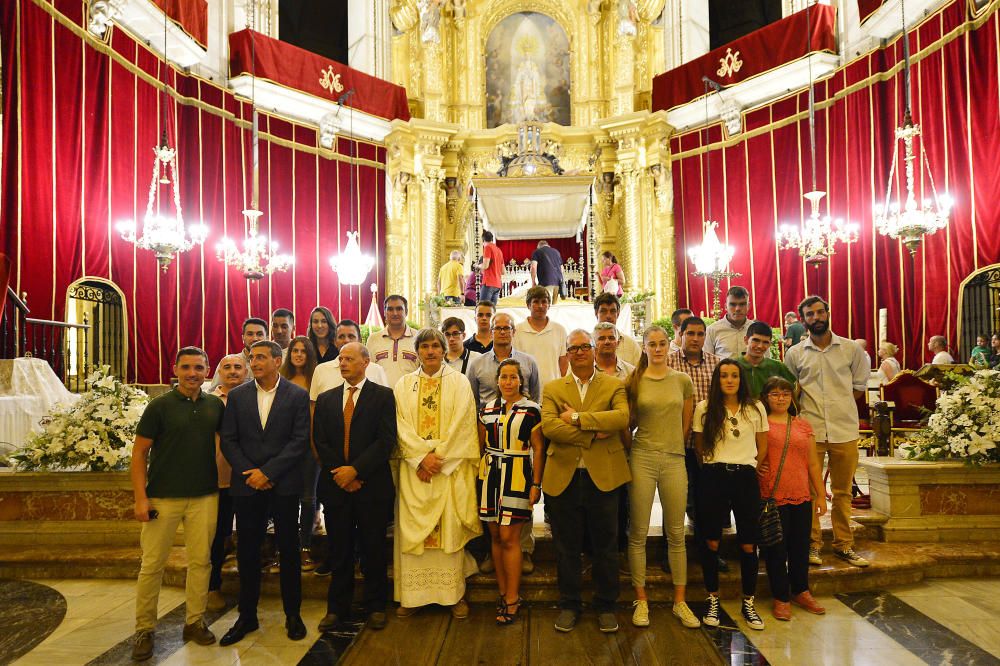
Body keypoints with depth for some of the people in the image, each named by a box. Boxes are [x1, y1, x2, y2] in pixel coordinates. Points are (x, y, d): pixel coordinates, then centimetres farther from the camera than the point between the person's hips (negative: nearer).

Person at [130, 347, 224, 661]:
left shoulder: (216, 405, 3)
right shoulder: (159, 406, -5)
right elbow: (139, 452, -3)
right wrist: (141, 498, -9)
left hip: (205, 497, 2)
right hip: (163, 497, -2)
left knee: (200, 561, 9)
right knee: (152, 565, 5)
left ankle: (195, 621, 24)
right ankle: (144, 629, 21)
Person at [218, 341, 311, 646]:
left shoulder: (298, 395, -3)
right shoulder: (237, 395, 5)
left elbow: (300, 439, -8)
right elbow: (228, 440, 4)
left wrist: (268, 471, -13)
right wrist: (249, 473, -8)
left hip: (284, 484, -2)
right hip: (247, 484, 2)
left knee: (289, 550, 8)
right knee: (247, 551, 10)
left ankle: (292, 614, 23)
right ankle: (247, 616, 25)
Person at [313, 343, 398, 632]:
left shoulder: (383, 396, -2)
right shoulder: (326, 399, 10)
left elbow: (386, 440, -10)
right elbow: (320, 442, 6)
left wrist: (355, 470, -15)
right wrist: (340, 473, -6)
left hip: (372, 485, -3)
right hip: (336, 486, 3)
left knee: (373, 549, 7)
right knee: (339, 551, 10)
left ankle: (376, 606, 24)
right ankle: (337, 608, 25)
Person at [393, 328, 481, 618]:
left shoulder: (458, 382, 3)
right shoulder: (404, 384, 8)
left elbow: (461, 424, -5)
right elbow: (401, 426, 1)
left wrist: (438, 458, -10)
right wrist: (422, 458, -11)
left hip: (450, 468, -2)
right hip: (414, 467, 2)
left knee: (450, 527, 1)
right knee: (412, 527, 3)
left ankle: (455, 593, 12)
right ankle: (412, 594, 15)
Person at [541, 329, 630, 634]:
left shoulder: (614, 386, 5)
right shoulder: (552, 388, 7)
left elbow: (622, 417, -15)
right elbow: (548, 426, -9)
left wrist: (577, 418, -15)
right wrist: (592, 434, -15)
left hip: (603, 476, -1)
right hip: (563, 477, 1)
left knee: (605, 546, 10)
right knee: (566, 547, 11)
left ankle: (606, 606, 28)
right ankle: (569, 605, 27)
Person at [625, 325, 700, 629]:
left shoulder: (683, 381, 5)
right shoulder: (633, 382, 1)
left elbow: (686, 425, 12)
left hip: (674, 461, 1)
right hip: (642, 459, -1)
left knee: (676, 533, 8)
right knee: (638, 533, 4)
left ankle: (680, 601, 21)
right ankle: (641, 600, 17)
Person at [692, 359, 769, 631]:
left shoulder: (756, 409, 5)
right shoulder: (704, 409, 1)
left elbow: (763, 446, 13)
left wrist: (750, 467, 10)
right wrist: (712, 467, 8)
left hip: (746, 478, 1)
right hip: (713, 478, -1)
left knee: (748, 545, 3)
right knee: (711, 542, 4)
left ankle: (748, 603, 20)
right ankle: (713, 601, 20)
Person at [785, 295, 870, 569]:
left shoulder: (851, 349, 4)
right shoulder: (795, 353, 3)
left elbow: (860, 384, 11)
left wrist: (839, 406, 4)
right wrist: (803, 414, 0)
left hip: (845, 430, 1)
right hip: (809, 431, -1)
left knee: (842, 491, 10)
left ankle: (844, 545, 22)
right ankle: (812, 544, 15)